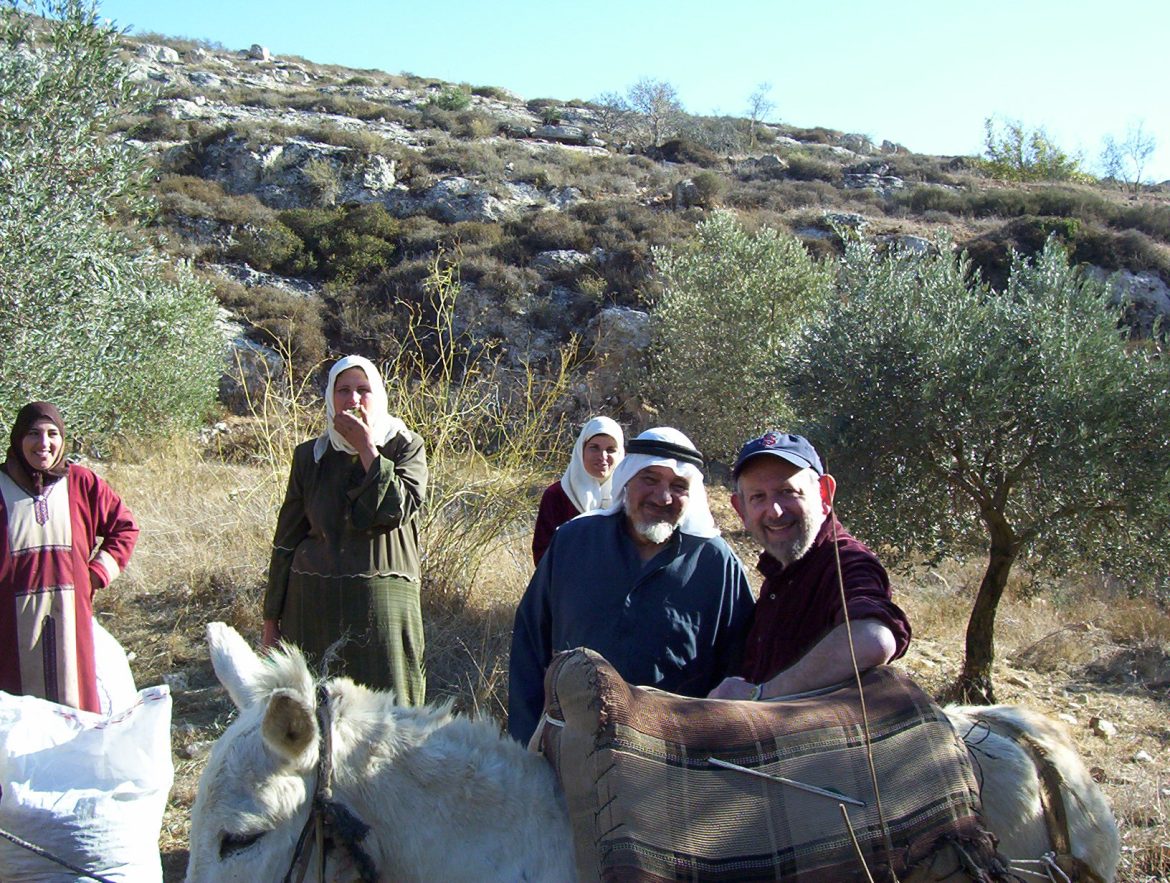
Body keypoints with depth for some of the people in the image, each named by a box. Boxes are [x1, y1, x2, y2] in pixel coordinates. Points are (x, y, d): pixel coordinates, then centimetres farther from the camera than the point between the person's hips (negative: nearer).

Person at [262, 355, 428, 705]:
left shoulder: (405, 447, 3)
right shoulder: (310, 456, 8)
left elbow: (395, 511, -15)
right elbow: (286, 539, 11)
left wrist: (367, 449, -12)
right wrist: (272, 617, 9)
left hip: (382, 606, -2)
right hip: (314, 604, 2)